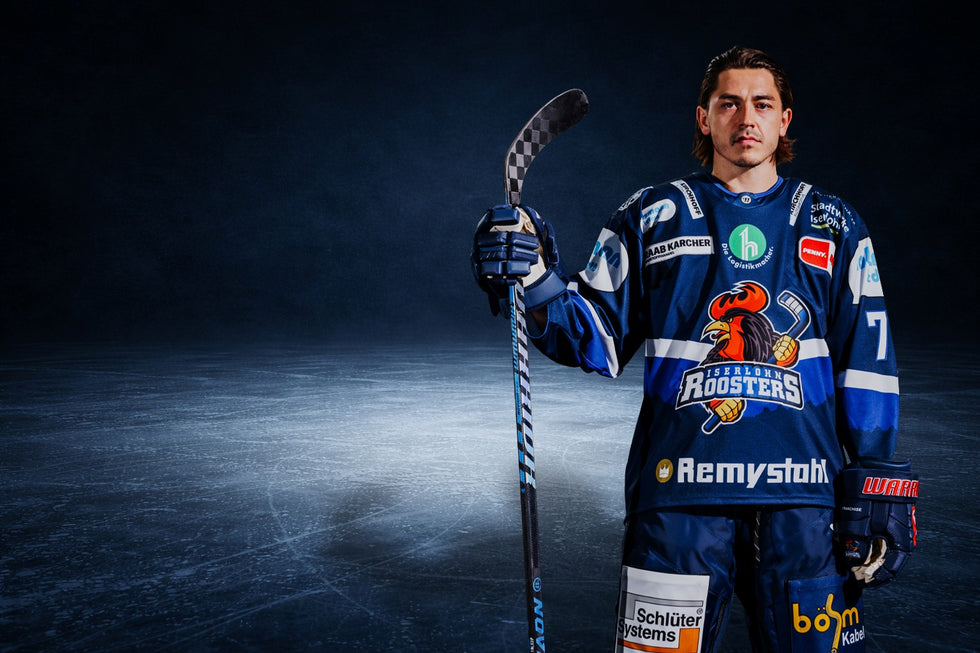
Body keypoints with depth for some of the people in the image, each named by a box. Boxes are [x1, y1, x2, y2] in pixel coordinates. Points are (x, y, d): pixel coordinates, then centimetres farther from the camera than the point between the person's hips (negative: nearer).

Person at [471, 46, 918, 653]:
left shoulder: (834, 227, 12)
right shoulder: (652, 218, 9)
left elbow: (867, 359, 9)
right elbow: (596, 339, 6)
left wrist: (877, 487, 3)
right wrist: (537, 283, -13)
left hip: (804, 496, 1)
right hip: (678, 494, -1)